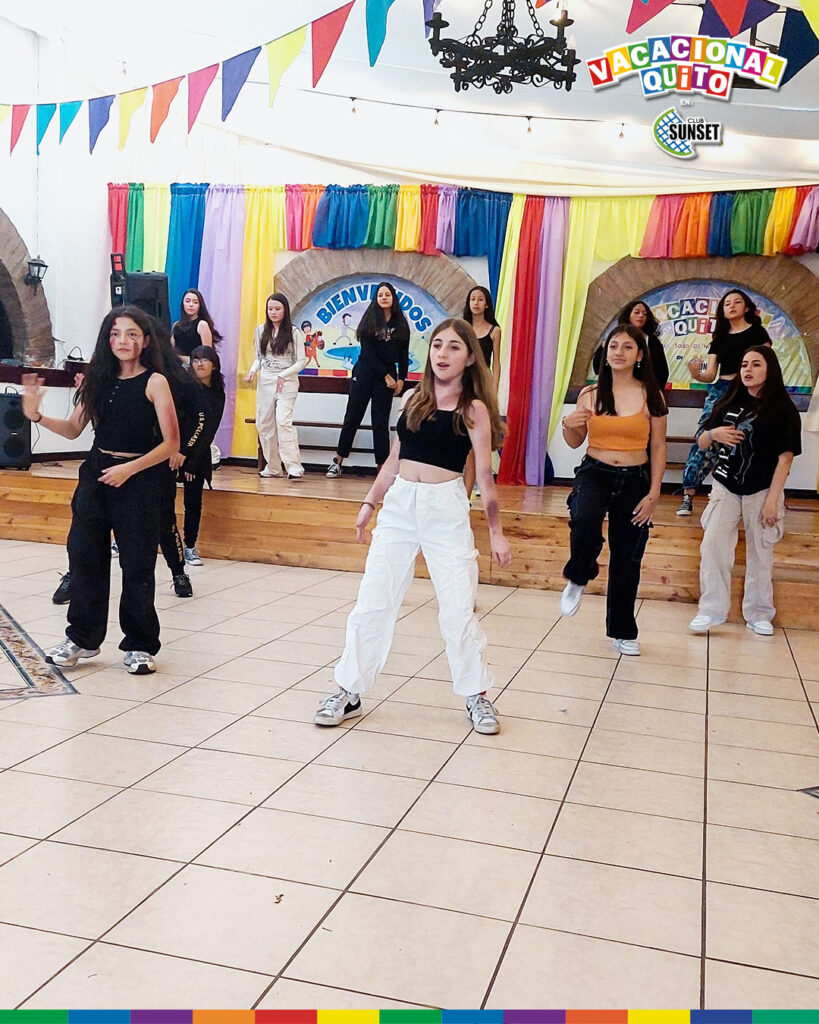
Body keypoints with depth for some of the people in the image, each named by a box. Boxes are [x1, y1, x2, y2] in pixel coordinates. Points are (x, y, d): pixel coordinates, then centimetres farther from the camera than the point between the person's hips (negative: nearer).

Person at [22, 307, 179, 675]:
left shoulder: (154, 381, -8)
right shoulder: (99, 378, 7)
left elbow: (171, 443, -11)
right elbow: (73, 429, 10)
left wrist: (129, 469, -17)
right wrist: (36, 415, -6)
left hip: (139, 479, -5)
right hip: (96, 474, 5)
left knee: (137, 563, 1)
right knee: (84, 553, 6)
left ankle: (139, 646, 16)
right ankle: (83, 638, 23)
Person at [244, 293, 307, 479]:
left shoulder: (294, 332, -2)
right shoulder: (261, 330, 10)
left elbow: (301, 361, -3)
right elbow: (259, 357, 17)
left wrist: (283, 375, -16)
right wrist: (253, 370, -3)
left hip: (287, 382, -5)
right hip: (265, 381, 5)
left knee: (283, 420, -19)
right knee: (263, 423, 3)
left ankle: (293, 466, -19)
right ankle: (272, 466, 13)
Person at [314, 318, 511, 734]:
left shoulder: (474, 409, -3)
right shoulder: (413, 399, 9)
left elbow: (484, 475, -4)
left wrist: (496, 532, -5)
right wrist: (369, 503, 14)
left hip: (447, 511, -4)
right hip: (399, 505, 4)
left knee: (458, 608, 0)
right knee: (372, 601, 4)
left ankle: (476, 695, 17)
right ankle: (349, 691, 14)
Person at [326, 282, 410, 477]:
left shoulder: (400, 324, 7)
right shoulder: (370, 321, 0)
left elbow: (404, 354, 9)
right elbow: (368, 352, -6)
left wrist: (401, 379, -1)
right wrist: (386, 376, -10)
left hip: (388, 375, 1)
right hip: (365, 373, -1)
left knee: (381, 421, 1)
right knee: (353, 417, 3)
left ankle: (382, 465, 4)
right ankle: (338, 462, 10)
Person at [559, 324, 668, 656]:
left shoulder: (651, 396, -2)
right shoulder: (590, 394, 1)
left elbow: (658, 448, 1)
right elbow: (575, 442, 11)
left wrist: (653, 494, -6)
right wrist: (568, 425, -12)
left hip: (634, 480, 0)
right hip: (594, 474, 0)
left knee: (627, 559, 7)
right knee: (585, 520, -35)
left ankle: (623, 631, 26)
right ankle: (578, 579, -5)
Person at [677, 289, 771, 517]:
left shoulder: (757, 332, 4)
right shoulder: (719, 337, 14)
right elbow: (710, 374, 7)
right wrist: (696, 375, -14)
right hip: (720, 391, 3)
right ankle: (688, 496, -6)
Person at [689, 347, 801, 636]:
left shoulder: (784, 410, -4)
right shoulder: (728, 404, 7)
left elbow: (785, 457, -7)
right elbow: (701, 443, 12)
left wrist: (772, 499, -13)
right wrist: (713, 433, -12)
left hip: (762, 491, -3)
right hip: (725, 487, 3)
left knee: (760, 553, 5)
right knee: (712, 547, -8)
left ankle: (758, 615, 17)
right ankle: (711, 611, -2)